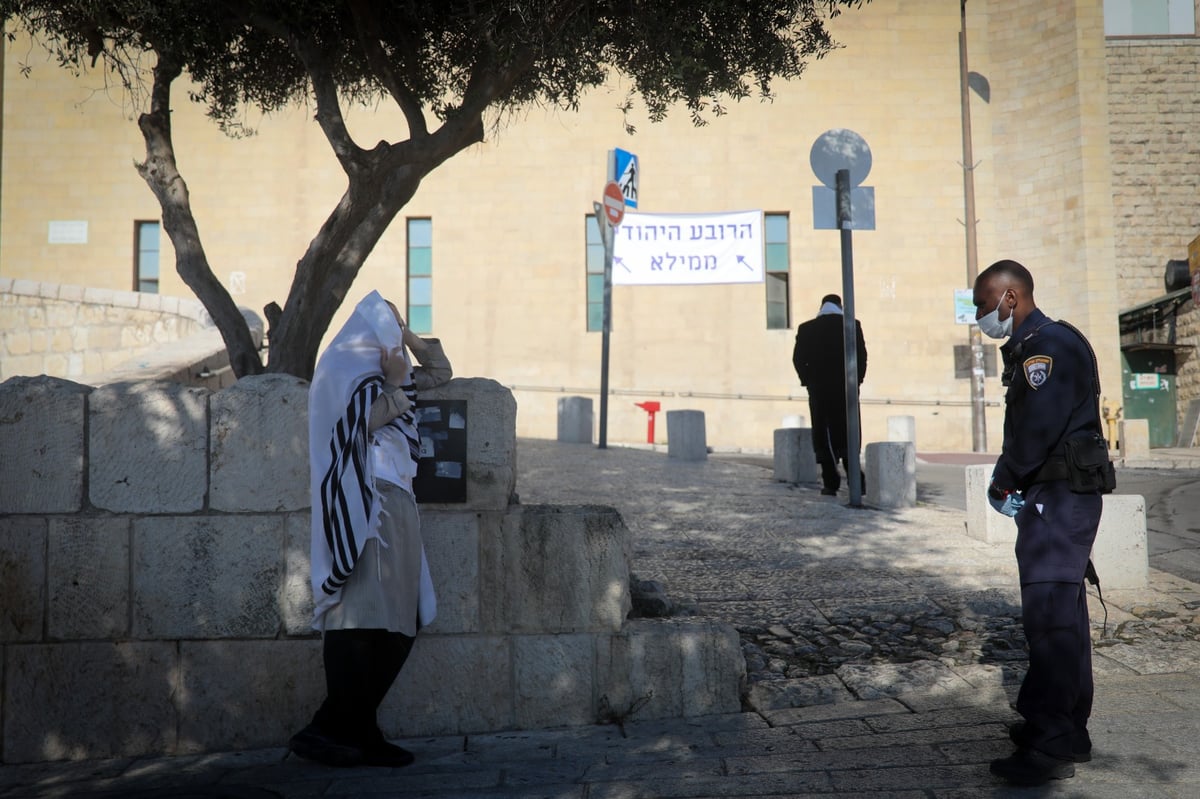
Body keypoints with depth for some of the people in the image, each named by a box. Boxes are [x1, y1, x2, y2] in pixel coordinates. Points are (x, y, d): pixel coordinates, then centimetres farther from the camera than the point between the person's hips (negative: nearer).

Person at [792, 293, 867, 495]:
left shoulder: (806, 329, 2)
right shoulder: (852, 325, 0)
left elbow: (798, 359, -1)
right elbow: (862, 356, -4)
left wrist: (808, 381, 9)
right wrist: (857, 379, 7)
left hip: (818, 389, 0)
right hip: (846, 388, 0)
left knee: (824, 436, 6)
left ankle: (831, 482, 4)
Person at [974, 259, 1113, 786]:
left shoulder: (1050, 345, -15)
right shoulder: (1031, 347, 17)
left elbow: (1036, 427, -23)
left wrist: (1003, 481, -10)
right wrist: (1012, 481, 4)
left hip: (1061, 497, -11)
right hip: (1056, 496, 11)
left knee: (1048, 613, -9)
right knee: (1061, 614, 16)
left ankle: (1051, 747, -4)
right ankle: (1068, 730, 27)